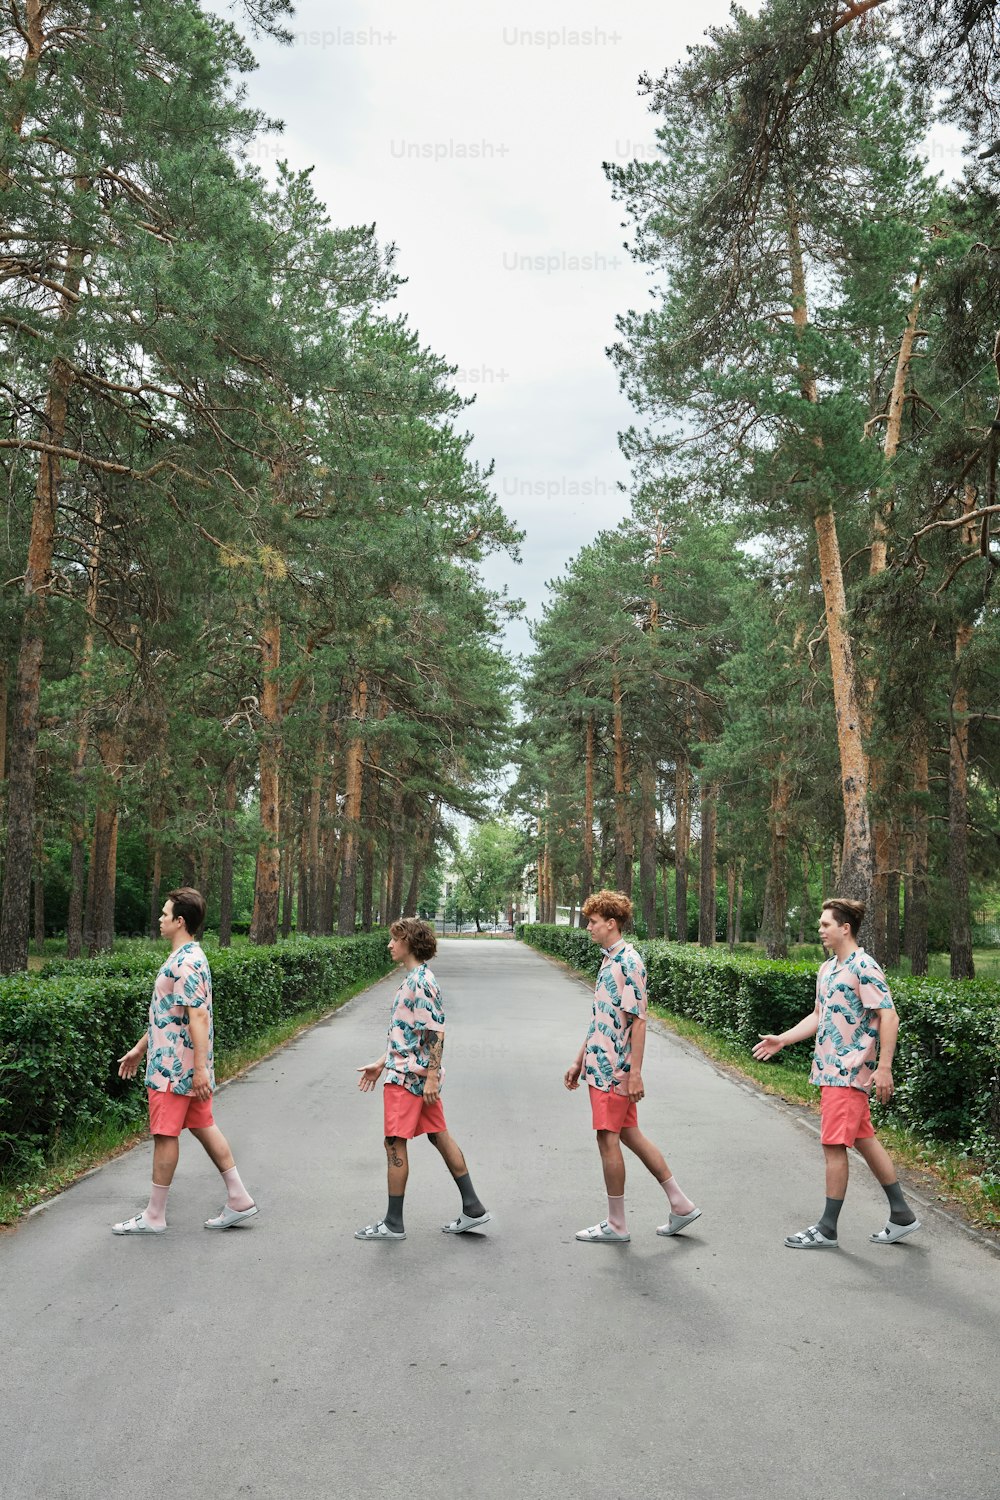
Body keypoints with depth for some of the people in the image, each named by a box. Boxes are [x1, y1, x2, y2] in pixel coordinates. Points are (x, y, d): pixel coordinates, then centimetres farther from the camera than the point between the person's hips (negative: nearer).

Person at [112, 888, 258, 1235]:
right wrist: (139, 1049, 26)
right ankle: (238, 1199, 16)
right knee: (203, 1126, 12)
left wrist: (200, 1068, -26)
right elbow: (164, 1014, 22)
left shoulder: (185, 963, -19)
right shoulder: (187, 958, 14)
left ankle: (154, 1216, 11)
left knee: (165, 1134, 0)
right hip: (186, 1066, 10)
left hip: (173, 1067, -10)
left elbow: (198, 1016, -25)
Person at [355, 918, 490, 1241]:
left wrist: (431, 1077, -21)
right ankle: (472, 1209, 17)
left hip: (408, 1076, -10)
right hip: (406, 1071, 10)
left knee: (395, 1143, -2)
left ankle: (393, 1224, 7)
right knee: (439, 1137, 12)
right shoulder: (414, 979, 14)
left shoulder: (420, 981, -17)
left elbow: (435, 1032, -21)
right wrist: (381, 1064, 21)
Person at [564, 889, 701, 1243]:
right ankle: (681, 1204, 22)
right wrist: (579, 1062, 20)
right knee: (629, 1134, 14)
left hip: (614, 1068, -10)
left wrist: (635, 1073, -21)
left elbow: (638, 1020, -19)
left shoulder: (628, 962, -16)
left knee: (608, 1137, -1)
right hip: (600, 1064, 10)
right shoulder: (608, 960, 14)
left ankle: (615, 1225, 11)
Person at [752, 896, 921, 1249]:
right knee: (864, 1140, 14)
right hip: (831, 1070, 9)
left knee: (834, 1145, -3)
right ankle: (901, 1216, 24)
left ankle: (827, 1230, 6)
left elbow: (888, 1016, -18)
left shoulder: (864, 968, -15)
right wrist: (782, 1040, 15)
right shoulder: (827, 969, 13)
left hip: (848, 1072, -9)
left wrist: (884, 1068, -22)